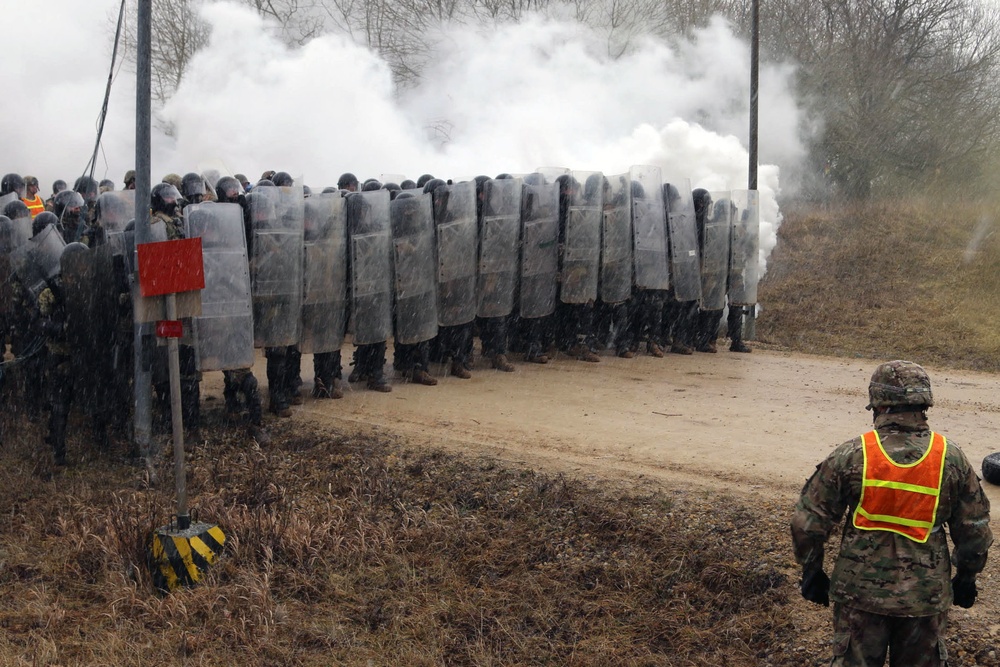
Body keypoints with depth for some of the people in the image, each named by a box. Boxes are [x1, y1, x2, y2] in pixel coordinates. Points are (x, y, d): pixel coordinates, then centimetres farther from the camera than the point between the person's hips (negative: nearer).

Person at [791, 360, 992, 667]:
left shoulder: (850, 456, -13)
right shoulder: (952, 459, -7)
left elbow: (808, 522, -7)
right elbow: (974, 529, 3)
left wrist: (811, 572, 8)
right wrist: (966, 577, 19)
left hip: (860, 592, -1)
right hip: (927, 594, 2)